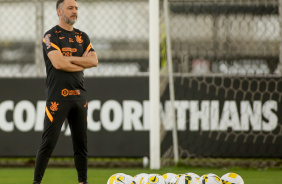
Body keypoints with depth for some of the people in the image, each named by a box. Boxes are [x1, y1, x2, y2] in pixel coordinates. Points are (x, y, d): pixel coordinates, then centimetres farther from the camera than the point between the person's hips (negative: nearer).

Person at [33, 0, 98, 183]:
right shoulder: (51, 36, -3)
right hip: (57, 97, -6)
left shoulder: (83, 37, 15)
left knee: (81, 143, 8)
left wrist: (68, 59, -8)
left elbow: (94, 61, 1)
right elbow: (58, 63, -17)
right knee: (49, 142, -8)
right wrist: (83, 63, -4)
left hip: (79, 96, 6)